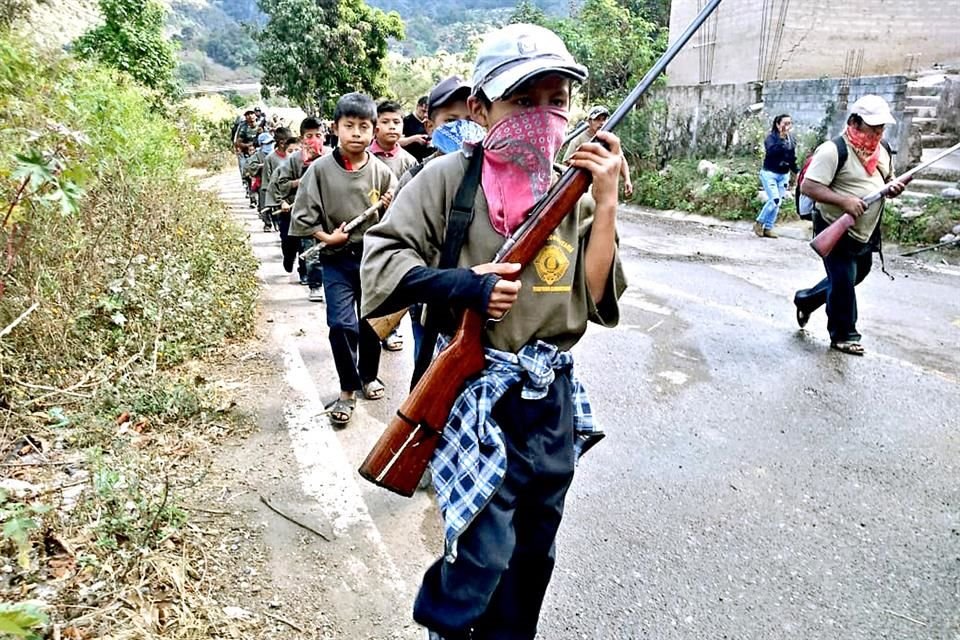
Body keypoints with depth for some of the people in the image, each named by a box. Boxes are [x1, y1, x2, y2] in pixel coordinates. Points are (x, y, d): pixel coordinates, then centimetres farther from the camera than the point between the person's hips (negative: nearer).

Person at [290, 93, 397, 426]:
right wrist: (327, 236, -15)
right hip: (337, 260, -2)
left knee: (371, 322, 13)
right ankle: (348, 389, 10)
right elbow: (303, 216, -4)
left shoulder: (381, 172, -2)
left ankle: (368, 376, 36)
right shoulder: (320, 169, -6)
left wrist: (391, 208, -13)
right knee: (341, 325, -9)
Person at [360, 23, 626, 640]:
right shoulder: (449, 178, -8)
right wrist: (465, 284, -22)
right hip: (477, 395, -4)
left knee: (531, 554, 20)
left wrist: (606, 203, -10)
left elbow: (599, 302, -3)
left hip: (554, 398, 5)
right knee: (486, 552, -1)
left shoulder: (574, 191, 3)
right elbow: (380, 261, -10)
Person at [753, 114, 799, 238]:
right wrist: (782, 138, -31)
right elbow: (772, 151, -30)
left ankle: (768, 228, 14)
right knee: (775, 200, -16)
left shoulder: (791, 139, 7)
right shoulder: (771, 137, -10)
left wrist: (797, 172, 5)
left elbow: (793, 159, 14)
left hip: (784, 175, 6)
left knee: (778, 203, 5)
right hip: (770, 173, -6)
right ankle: (759, 223, 3)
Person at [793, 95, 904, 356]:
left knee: (854, 277, 21)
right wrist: (844, 201, -31)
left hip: (867, 234, 9)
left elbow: (887, 180, 23)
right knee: (844, 282, -1)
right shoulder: (834, 150, -17)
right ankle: (843, 335, 15)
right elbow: (808, 186, -23)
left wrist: (894, 188, -2)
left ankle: (806, 299, 40)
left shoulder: (881, 151, 9)